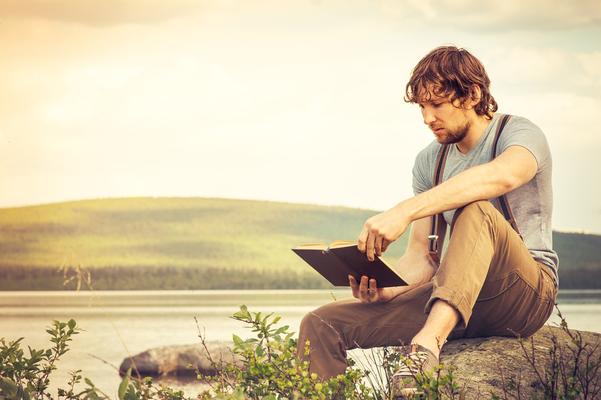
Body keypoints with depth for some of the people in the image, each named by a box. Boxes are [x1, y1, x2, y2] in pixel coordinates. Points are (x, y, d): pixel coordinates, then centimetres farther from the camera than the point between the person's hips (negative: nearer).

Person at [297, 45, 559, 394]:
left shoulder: (520, 134, -7)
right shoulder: (429, 161, 14)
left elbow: (503, 175, -34)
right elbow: (422, 258, 9)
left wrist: (406, 211, -42)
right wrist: (384, 290, -15)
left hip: (527, 290, -6)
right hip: (451, 297, 6)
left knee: (477, 210, -37)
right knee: (321, 326, -8)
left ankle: (428, 343, -52)